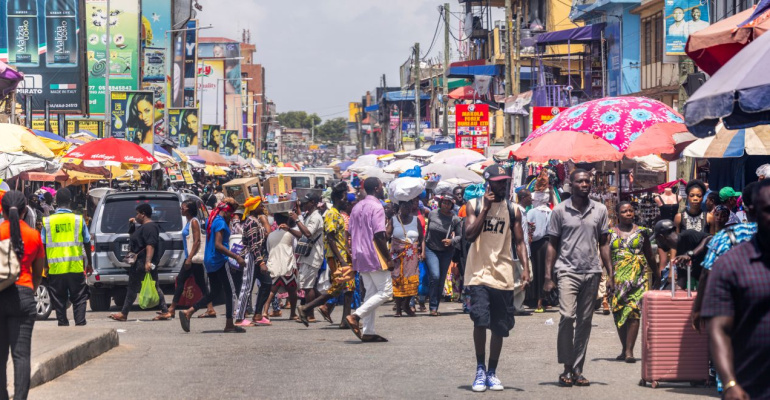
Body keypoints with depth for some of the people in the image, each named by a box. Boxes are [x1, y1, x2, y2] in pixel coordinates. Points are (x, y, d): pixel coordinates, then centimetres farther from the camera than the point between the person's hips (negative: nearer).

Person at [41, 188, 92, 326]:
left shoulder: (48, 221, 0)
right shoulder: (79, 220, -2)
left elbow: (42, 246, 2)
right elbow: (87, 244, 3)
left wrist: (45, 265, 12)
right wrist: (89, 264, 15)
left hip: (55, 268, 1)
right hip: (76, 268, -1)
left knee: (59, 301, 10)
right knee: (79, 299, 7)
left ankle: (63, 324, 9)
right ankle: (80, 324, -3)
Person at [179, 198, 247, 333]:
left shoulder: (212, 220, 15)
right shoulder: (221, 222, -15)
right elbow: (218, 245, -22)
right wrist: (237, 257, -23)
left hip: (209, 261, 9)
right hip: (219, 261, -9)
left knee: (215, 292, 15)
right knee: (229, 292, -1)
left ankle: (188, 312, 4)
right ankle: (229, 325, 1)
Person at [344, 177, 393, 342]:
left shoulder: (357, 207, 14)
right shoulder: (376, 207, -12)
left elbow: (351, 233, 15)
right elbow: (379, 235, -18)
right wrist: (388, 259, -15)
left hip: (360, 255, 9)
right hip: (375, 256, -9)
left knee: (371, 292, 11)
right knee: (385, 291, -4)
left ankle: (368, 332, 6)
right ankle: (356, 316, -15)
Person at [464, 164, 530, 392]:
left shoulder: (512, 210, 7)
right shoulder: (474, 206, 3)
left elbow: (519, 242, 7)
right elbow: (470, 234, -10)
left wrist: (525, 267, -7)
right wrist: (486, 208, -12)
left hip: (503, 276, 2)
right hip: (479, 273, -2)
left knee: (500, 327, 6)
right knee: (480, 321, -17)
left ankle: (492, 373, 19)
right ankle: (480, 369, 0)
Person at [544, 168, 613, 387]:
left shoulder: (600, 210, 9)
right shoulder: (560, 210, 2)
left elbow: (604, 244, 13)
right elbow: (552, 244, 5)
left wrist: (610, 274, 7)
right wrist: (548, 276, -2)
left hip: (592, 272, 3)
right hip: (568, 271, -3)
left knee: (585, 322, 5)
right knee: (567, 316, -17)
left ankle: (577, 369, 12)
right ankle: (567, 367, -6)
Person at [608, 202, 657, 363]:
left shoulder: (641, 232, 10)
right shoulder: (611, 233, 10)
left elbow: (649, 256, 17)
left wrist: (656, 275, 20)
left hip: (638, 275, -1)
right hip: (617, 277, 1)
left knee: (633, 311, -12)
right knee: (618, 312, 4)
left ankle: (629, 350, -15)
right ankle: (624, 349, 16)